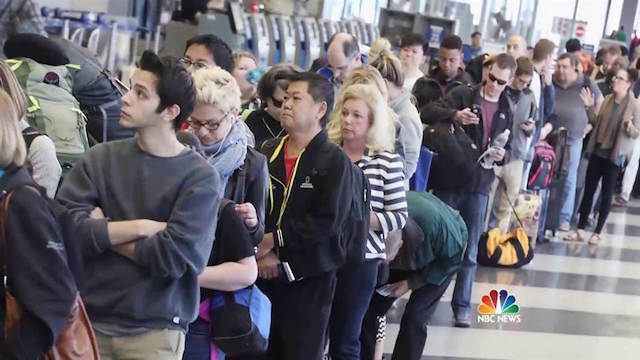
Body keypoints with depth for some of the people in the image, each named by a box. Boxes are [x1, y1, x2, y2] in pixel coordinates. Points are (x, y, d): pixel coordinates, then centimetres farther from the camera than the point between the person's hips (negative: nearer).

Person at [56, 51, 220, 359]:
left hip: (155, 330, -3)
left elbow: (174, 255, -18)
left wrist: (102, 232, -9)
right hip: (89, 319, 3)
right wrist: (136, 228, -16)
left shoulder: (199, 178, -9)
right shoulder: (101, 157, 2)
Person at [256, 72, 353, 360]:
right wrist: (262, 251, -13)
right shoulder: (268, 152, 8)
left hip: (309, 277, -4)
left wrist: (273, 239, -15)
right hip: (265, 273, 5)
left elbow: (328, 221, -17)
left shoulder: (334, 160, -7)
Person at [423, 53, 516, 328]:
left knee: (470, 251, 7)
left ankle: (462, 305, 17)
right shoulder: (462, 95, -3)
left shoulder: (506, 112, 10)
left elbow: (507, 149, 16)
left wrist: (504, 155, -8)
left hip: (479, 187, 3)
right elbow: (427, 113, -13)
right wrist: (454, 115, -30)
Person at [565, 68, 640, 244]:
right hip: (597, 151, 5)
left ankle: (597, 233, 13)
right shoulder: (607, 99, 5)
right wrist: (590, 107, -1)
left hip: (615, 155, -5)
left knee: (606, 193, 3)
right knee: (588, 189, 6)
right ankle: (580, 230, 14)